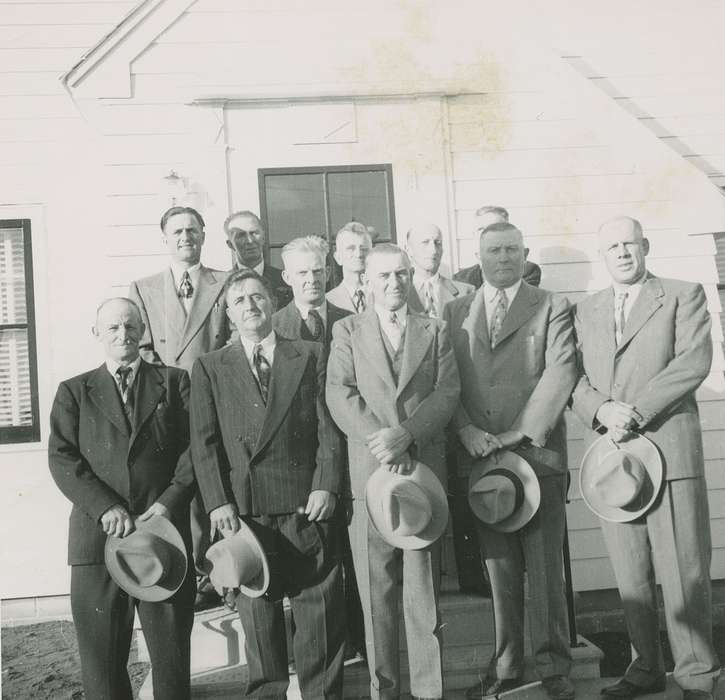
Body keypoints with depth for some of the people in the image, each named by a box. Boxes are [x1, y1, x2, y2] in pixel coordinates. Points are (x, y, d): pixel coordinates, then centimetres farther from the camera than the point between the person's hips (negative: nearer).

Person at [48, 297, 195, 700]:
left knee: (172, 656, 5)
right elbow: (61, 458, 1)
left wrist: (168, 503, -11)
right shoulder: (74, 391, 13)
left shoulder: (174, 382, 12)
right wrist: (106, 507, -13)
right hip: (98, 537, 1)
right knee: (101, 659, 5)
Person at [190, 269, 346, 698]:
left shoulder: (311, 356, 11)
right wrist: (218, 502, -7)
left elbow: (329, 426, 4)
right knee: (258, 616, 9)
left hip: (308, 505, 0)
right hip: (245, 511, 1)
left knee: (321, 612, 4)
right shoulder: (210, 368, 11)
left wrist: (327, 485, -7)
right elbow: (204, 442, 4)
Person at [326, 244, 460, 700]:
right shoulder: (347, 331, 11)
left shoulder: (435, 332, 14)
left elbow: (448, 393, 2)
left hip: (425, 470, 1)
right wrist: (379, 441, -14)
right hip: (369, 474, 0)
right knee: (375, 594, 4)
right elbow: (340, 395, -1)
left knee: (425, 591, 3)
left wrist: (405, 435, -13)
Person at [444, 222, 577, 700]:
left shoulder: (552, 307, 5)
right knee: (499, 570, 9)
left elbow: (561, 372, -6)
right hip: (479, 455, 2)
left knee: (545, 570, 2)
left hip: (537, 451, -2)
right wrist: (466, 429, -8)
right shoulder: (455, 313, 13)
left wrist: (521, 432, -13)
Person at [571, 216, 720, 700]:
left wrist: (635, 412, -14)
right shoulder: (586, 311, 19)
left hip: (669, 448, -3)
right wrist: (601, 409, -10)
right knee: (631, 577, 7)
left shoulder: (683, 295, 7)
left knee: (684, 570, -3)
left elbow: (694, 361, -7)